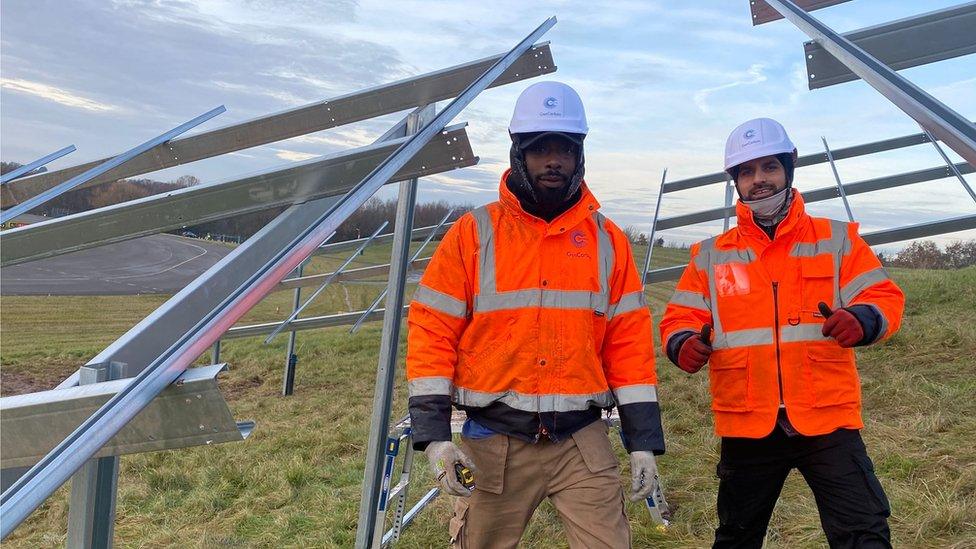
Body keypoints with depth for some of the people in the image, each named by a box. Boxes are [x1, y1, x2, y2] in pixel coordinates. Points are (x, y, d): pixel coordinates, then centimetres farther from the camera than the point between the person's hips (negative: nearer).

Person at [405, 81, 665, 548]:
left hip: (584, 440, 1)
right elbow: (432, 332, -4)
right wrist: (433, 433, -11)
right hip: (494, 442, -1)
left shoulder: (607, 240, 5)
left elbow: (630, 341, 6)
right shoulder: (474, 233, -2)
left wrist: (643, 441, 3)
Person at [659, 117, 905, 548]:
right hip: (746, 427, 2)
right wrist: (684, 344, -19)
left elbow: (883, 297, 1)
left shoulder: (837, 240, 6)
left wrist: (861, 320, -23)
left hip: (827, 420, -1)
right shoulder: (710, 255, 8)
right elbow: (681, 317, 5)